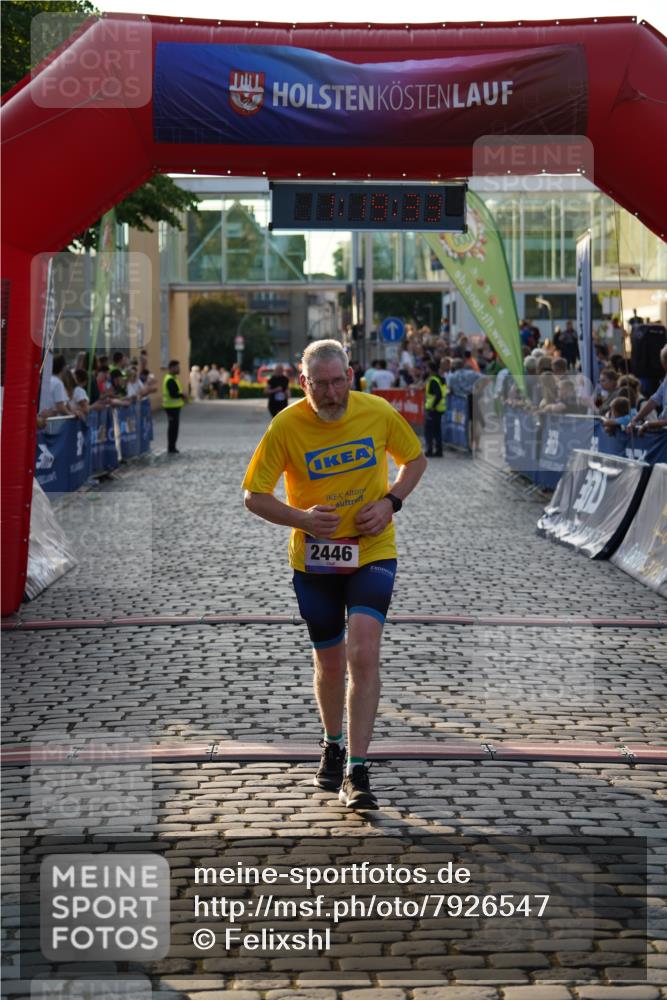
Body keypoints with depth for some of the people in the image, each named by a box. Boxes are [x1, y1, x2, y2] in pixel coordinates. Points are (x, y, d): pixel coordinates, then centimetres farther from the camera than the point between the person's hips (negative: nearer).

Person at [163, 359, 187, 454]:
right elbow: (173, 394, -26)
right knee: (173, 427, -6)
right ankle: (171, 448, -2)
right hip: (172, 407, -11)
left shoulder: (172, 378, 15)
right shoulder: (170, 380, -19)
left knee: (173, 427, 15)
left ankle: (172, 447, 21)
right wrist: (182, 395, -12)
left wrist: (181, 395, 5)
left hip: (174, 406, 11)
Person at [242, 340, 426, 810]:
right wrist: (301, 518, -23)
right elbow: (255, 496, -6)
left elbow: (415, 459, 9)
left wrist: (391, 502, -8)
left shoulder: (379, 412, -8)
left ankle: (356, 771, -14)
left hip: (372, 552, -1)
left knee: (363, 652, -19)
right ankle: (333, 746, 40)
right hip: (314, 560, 1)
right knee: (330, 662, 12)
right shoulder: (285, 426, -12)